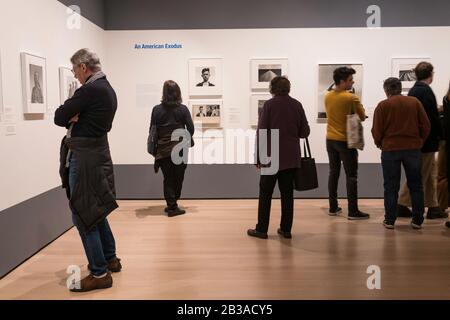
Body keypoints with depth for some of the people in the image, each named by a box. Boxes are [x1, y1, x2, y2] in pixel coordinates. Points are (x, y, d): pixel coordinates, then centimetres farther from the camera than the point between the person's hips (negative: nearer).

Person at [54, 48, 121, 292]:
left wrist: (71, 118, 6)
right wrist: (76, 118, -5)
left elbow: (59, 117, -14)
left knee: (82, 214, -3)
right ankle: (110, 259, 31)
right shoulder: (108, 89, 13)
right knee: (95, 210, 19)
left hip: (84, 156, -10)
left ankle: (99, 274, 3)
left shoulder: (90, 89, -17)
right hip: (98, 152, 10)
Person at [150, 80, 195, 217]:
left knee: (168, 179, 9)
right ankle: (173, 205, 16)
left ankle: (172, 206, 8)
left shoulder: (157, 110, -3)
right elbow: (190, 128, -4)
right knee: (178, 178, 11)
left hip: (163, 150, 1)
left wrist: (154, 148, 9)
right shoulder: (183, 109, -4)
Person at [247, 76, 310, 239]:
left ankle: (261, 229, 9)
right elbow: (305, 132, 5)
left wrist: (258, 157, -3)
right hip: (291, 158, 4)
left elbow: (261, 132, -9)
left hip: (272, 157, -4)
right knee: (287, 193, 10)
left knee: (265, 193, 5)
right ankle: (286, 229, 15)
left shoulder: (269, 105, -7)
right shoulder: (297, 105, 3)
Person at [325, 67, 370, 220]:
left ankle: (333, 207, 17)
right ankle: (353, 211, 2)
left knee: (333, 173, 13)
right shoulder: (352, 98, -15)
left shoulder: (327, 96, 4)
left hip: (331, 140, 6)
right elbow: (362, 117, -5)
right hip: (346, 141, -6)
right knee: (351, 176, 0)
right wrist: (359, 106, 12)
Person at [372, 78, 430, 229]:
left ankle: (390, 220, 9)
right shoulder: (415, 102, 2)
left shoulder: (383, 105, -5)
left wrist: (379, 143, 12)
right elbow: (426, 125, 2)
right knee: (415, 185, 12)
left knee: (391, 187, 6)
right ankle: (417, 220, 16)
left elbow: (377, 130, -6)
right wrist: (420, 141, 15)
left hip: (390, 149, -2)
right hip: (413, 148, 2)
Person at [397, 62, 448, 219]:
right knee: (419, 176, -1)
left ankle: (433, 207, 20)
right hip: (426, 141, -9)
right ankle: (402, 205, 6)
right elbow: (432, 117, -19)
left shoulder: (413, 90, 11)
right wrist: (440, 135, -10)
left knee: (431, 174, 15)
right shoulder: (426, 91, -17)